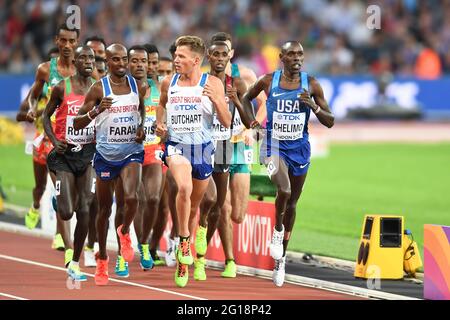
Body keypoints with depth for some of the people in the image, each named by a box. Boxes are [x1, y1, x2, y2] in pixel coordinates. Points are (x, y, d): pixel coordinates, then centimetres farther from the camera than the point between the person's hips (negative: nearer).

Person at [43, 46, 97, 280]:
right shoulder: (62, 88, -4)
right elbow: (46, 115, 5)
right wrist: (54, 140, -9)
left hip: (88, 153, 2)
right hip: (64, 154, -2)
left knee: (85, 211, -7)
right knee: (66, 213, -7)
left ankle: (75, 264, 4)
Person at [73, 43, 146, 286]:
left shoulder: (138, 87, 2)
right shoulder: (99, 89, -7)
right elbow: (77, 124, -6)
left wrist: (143, 129, 1)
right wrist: (96, 111, -24)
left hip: (131, 153, 1)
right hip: (105, 154, -1)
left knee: (131, 198, -24)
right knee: (104, 209, 9)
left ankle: (125, 232, 9)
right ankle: (102, 259, 27)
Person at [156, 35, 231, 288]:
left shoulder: (213, 84, -3)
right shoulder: (169, 83, 4)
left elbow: (227, 122, -4)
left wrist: (216, 100, -21)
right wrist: (159, 122, 8)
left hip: (203, 147, 1)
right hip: (176, 145, -1)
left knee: (194, 205, 13)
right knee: (184, 188, -31)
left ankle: (185, 257, 33)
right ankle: (184, 241, -14)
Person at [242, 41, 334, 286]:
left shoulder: (311, 84, -4)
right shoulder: (268, 81, -6)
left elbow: (330, 122, -1)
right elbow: (246, 98, 15)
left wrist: (314, 106, -19)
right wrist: (252, 121, 0)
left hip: (299, 149, 2)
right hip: (274, 145, -2)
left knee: (291, 204, 12)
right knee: (284, 190, -29)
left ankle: (280, 260, 28)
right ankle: (278, 230, 1)